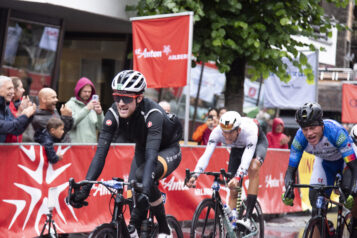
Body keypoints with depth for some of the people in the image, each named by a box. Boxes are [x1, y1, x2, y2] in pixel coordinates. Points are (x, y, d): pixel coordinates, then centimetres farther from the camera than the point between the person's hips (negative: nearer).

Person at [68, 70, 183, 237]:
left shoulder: (152, 114, -36)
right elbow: (101, 151, -27)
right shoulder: (114, 113, -23)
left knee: (142, 174, -31)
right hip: (142, 149, 6)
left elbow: (152, 154, -45)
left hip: (168, 150, -5)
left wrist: (146, 190, -58)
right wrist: (85, 188, -37)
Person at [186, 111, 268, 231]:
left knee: (254, 167, -36)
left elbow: (247, 158, -53)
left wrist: (237, 177, -68)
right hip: (237, 147, 4)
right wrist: (194, 175, -56)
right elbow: (206, 155, -41)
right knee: (233, 190, -4)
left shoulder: (249, 131, -44)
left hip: (258, 142, -4)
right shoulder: (217, 132, -35)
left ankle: (248, 218, -37)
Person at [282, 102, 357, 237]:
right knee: (316, 198, -15)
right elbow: (291, 169, -22)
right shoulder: (300, 138, -29)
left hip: (346, 158, -3)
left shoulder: (335, 131, -40)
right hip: (324, 162, 3)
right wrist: (288, 192, -41)